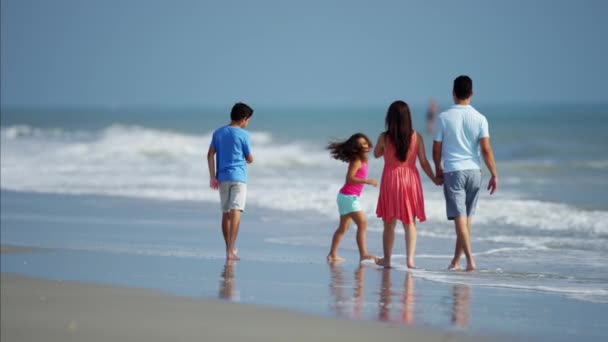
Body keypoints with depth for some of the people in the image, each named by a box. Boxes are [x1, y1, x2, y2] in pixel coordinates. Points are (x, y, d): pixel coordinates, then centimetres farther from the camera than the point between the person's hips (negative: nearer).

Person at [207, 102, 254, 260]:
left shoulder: (218, 133, 9)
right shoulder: (243, 134, -4)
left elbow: (210, 155, 3)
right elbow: (250, 158, 0)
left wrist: (212, 177, 3)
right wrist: (247, 159, 24)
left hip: (222, 178, 5)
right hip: (238, 177, -5)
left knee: (226, 213, 15)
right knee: (235, 212, -12)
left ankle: (229, 248, 26)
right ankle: (231, 250, -22)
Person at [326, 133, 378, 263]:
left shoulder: (363, 160, 11)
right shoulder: (356, 161, -15)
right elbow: (349, 178, -24)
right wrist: (367, 181, -28)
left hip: (348, 197, 10)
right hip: (348, 196, -10)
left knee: (343, 227, 15)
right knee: (362, 223, -13)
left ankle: (332, 255, 20)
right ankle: (363, 255, -17)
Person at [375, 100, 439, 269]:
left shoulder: (384, 138, -9)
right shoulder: (416, 137, -6)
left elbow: (376, 154, 10)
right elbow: (424, 162, -3)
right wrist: (434, 179, 8)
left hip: (391, 179, -1)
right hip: (410, 179, 1)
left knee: (389, 223, 11)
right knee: (410, 222, 9)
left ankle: (387, 259, 17)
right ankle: (410, 259, 2)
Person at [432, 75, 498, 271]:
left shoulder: (444, 118, -4)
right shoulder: (479, 118, -2)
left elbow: (437, 148, 1)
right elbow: (486, 149, -6)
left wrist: (438, 169, 18)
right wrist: (494, 175, 0)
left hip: (452, 171, -3)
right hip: (474, 171, 3)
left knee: (459, 217, -5)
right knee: (466, 217, 13)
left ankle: (470, 259, -17)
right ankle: (456, 260, 20)